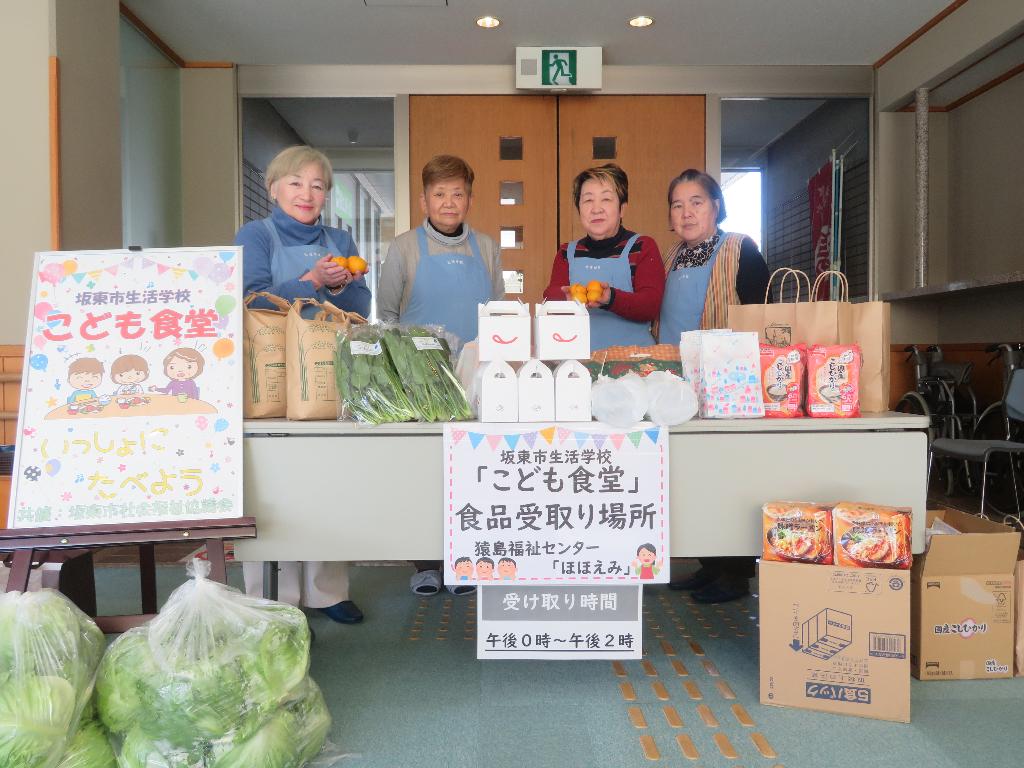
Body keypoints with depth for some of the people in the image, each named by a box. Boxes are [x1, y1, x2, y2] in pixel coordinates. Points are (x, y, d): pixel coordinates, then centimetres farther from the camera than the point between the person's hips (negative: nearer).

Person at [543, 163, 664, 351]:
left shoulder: (643, 247, 7)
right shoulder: (567, 252, 17)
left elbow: (651, 305, -5)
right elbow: (550, 295, 2)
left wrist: (610, 298, -23)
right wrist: (570, 298, -21)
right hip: (578, 355, 3)